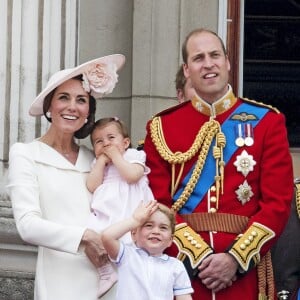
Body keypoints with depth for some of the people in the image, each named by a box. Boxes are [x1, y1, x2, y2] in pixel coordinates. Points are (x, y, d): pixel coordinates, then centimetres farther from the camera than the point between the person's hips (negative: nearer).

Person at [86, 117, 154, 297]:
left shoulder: (133, 156, 11)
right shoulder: (98, 164, 23)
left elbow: (132, 176, -11)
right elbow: (92, 186, 5)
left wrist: (115, 155, 0)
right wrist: (102, 160, 7)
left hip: (129, 212, -4)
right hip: (105, 213, 4)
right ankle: (106, 274, -9)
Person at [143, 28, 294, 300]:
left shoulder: (267, 121, 4)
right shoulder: (162, 127, 6)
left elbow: (278, 202, -2)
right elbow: (158, 203, 0)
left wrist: (236, 258, -12)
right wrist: (198, 256, -12)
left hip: (246, 272, 0)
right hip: (181, 269, 0)